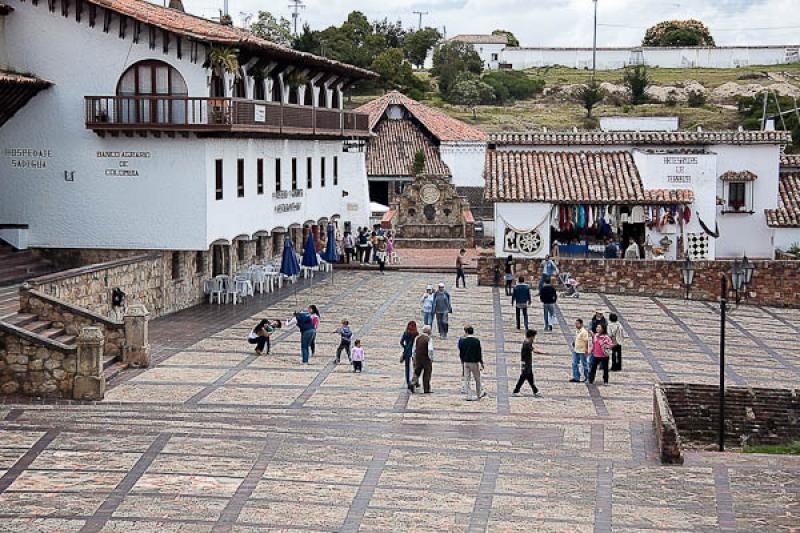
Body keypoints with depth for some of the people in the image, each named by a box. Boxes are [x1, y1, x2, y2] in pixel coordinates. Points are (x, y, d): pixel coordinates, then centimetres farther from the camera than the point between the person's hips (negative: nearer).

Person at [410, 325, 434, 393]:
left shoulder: (417, 338, 4)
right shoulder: (429, 339, -12)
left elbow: (414, 349, 7)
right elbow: (430, 350, -21)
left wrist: (414, 358, 15)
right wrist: (431, 358, -8)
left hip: (418, 358, 4)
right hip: (426, 359, -4)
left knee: (417, 372, 15)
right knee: (427, 374, 8)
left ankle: (412, 384, -8)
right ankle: (426, 389, 11)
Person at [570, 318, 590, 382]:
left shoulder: (584, 332, -18)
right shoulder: (577, 331, 9)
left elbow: (586, 341, -21)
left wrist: (586, 349, -23)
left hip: (582, 351, -9)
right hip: (576, 350, 9)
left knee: (584, 364, 6)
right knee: (574, 364, 6)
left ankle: (586, 377, 21)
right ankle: (576, 377, 11)